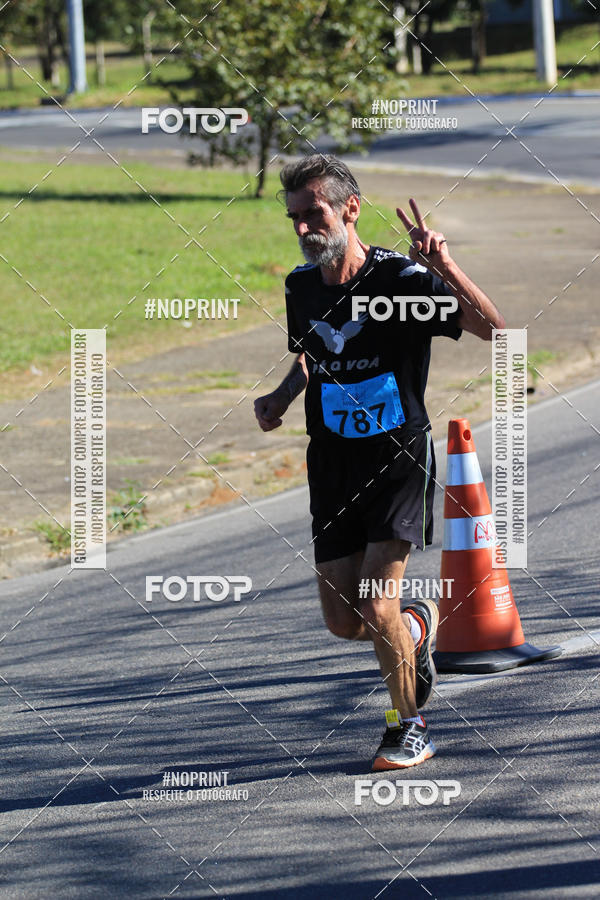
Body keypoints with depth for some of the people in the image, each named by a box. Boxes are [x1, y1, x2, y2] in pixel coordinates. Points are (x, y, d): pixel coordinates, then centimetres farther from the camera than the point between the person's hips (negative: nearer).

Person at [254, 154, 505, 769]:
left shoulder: (402, 278, -15)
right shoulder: (300, 286, 3)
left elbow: (494, 330, -23)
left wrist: (444, 268, -37)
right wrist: (280, 398, 5)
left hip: (399, 459, -5)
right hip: (333, 464, 5)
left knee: (376, 608, -14)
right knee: (342, 620, 2)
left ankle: (409, 728, 9)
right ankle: (419, 626, 36)